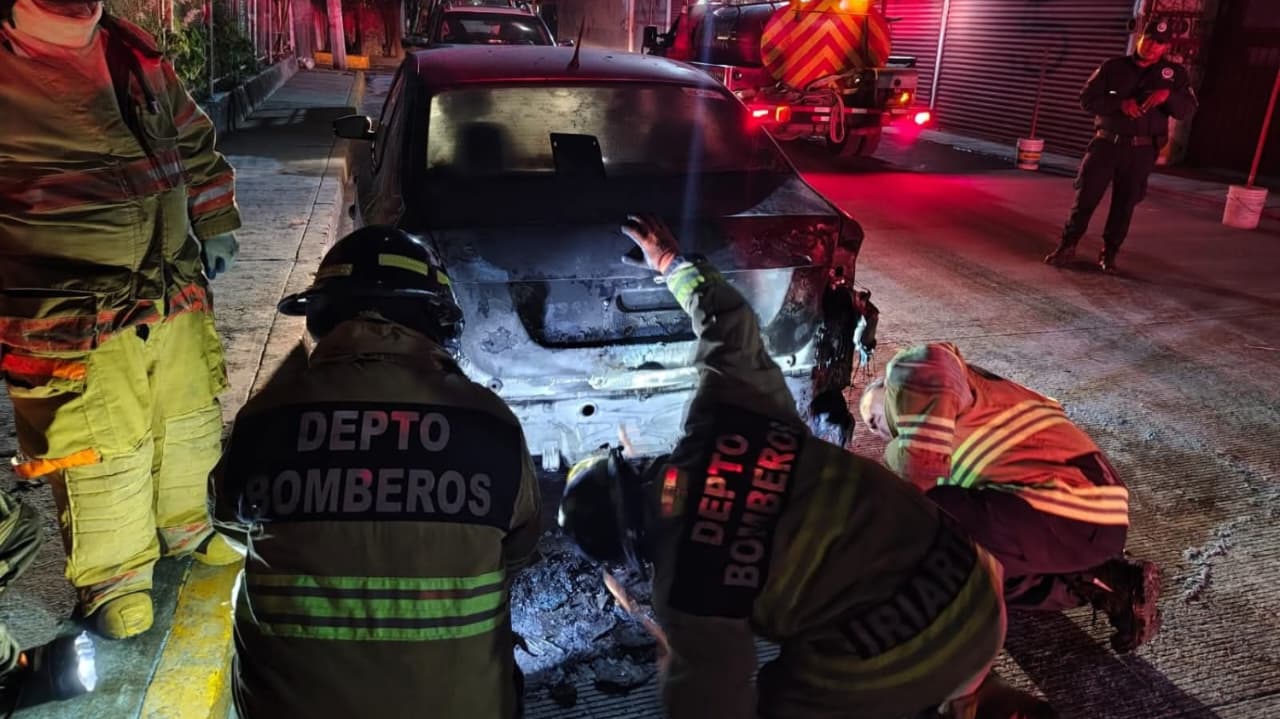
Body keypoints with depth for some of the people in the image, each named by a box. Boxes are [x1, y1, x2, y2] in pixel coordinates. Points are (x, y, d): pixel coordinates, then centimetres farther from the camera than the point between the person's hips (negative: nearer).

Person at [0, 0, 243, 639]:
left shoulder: (136, 55, 6)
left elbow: (195, 144, 18)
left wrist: (215, 225, 18)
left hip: (175, 295, 6)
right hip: (72, 322, -6)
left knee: (187, 419, 20)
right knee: (102, 454, 5)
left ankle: (186, 525, 44)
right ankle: (115, 575, 28)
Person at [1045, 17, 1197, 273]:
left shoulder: (1175, 73, 7)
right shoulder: (1113, 67, 5)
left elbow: (1187, 110, 1)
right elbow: (1087, 99, -2)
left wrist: (1168, 95, -19)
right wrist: (1120, 103, -17)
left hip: (1141, 151, 1)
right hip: (1106, 143, -1)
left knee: (1124, 203, 4)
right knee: (1086, 196, -3)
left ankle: (1109, 253, 15)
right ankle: (1067, 246, 8)